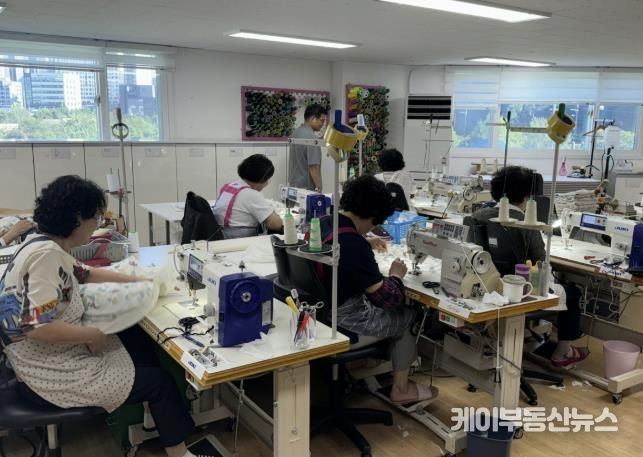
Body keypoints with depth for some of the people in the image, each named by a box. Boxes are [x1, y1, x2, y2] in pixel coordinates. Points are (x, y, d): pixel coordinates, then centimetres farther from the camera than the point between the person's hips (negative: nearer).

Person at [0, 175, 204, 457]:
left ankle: (152, 417, 30)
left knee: (140, 340, 20)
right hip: (48, 374, -10)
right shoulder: (45, 254, -28)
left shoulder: (46, 244, 3)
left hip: (57, 353, 10)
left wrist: (137, 280, 22)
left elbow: (83, 273, 21)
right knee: (159, 382, -5)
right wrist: (93, 334, -21)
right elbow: (39, 328, -35)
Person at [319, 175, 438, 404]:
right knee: (408, 315, 15)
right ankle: (401, 388, 29)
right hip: (345, 319, -9)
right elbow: (384, 297, -21)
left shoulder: (322, 223, -3)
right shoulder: (354, 245, -29)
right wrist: (395, 276, -3)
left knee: (395, 308, 26)